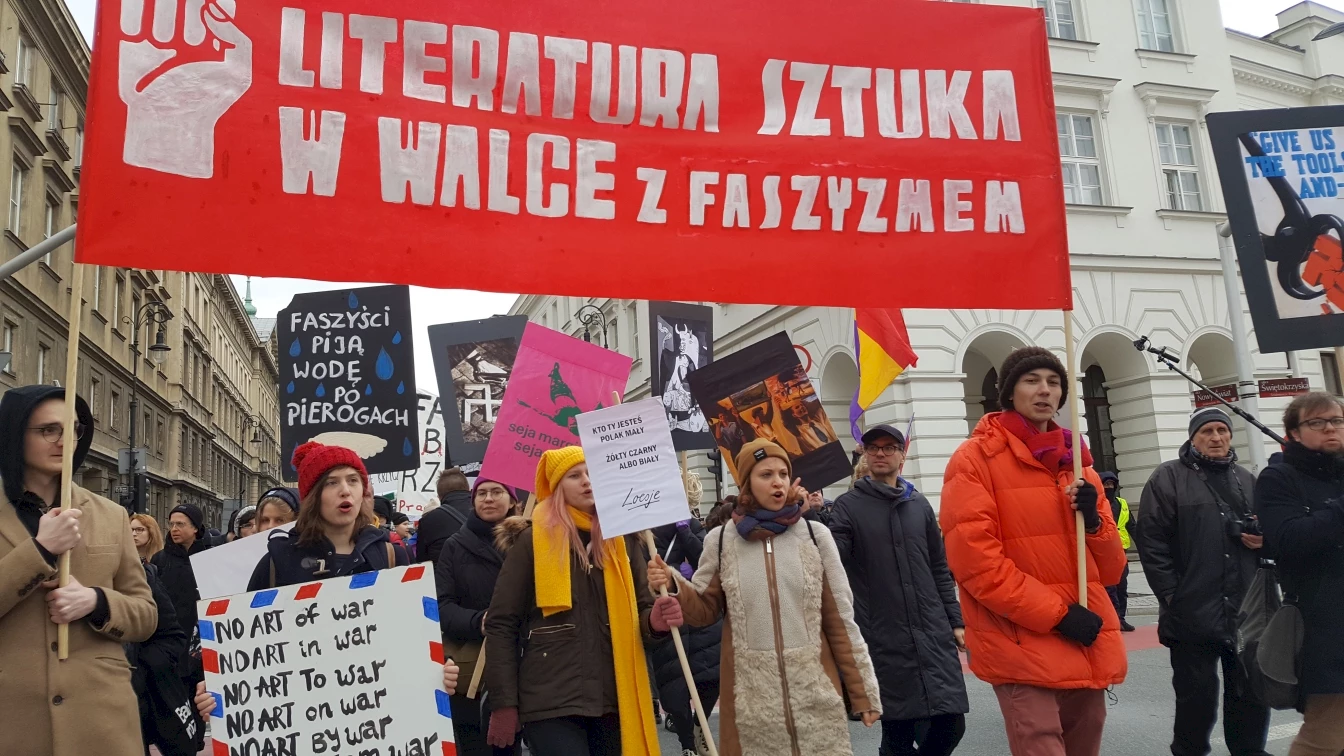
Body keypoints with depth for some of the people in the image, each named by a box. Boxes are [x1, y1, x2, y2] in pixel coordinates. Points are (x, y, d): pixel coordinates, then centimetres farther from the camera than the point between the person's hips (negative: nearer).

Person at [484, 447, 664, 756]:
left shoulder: (621, 540, 9)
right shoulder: (532, 541, -1)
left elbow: (638, 610, 15)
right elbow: (501, 623, -2)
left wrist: (654, 620, -9)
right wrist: (504, 703, -7)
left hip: (614, 697, 4)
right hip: (551, 700, -4)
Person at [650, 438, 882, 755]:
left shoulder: (815, 535, 0)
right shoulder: (721, 539, 0)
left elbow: (840, 621, 3)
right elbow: (706, 610, 8)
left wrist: (864, 693, 4)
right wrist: (674, 587, -11)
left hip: (815, 692, 0)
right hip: (751, 695, 0)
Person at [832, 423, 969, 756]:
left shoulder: (920, 505, 12)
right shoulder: (848, 506, 0)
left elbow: (940, 569, 16)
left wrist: (955, 621, 11)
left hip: (935, 635, 4)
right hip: (885, 643, -3)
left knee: (951, 724, 3)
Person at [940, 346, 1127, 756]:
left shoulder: (1076, 462, 15)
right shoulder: (975, 459, -4)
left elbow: (1111, 568, 14)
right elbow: (974, 559, -15)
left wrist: (1094, 520, -7)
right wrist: (1056, 613, -17)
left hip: (1089, 647, 7)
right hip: (1023, 646, -6)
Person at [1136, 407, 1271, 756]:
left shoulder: (1247, 480, 16)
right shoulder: (1169, 477, -1)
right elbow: (1151, 540, -7)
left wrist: (1264, 539, 3)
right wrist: (1171, 594, -13)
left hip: (1247, 611, 5)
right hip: (1193, 613, -5)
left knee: (1253, 692, 11)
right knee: (1198, 696, 3)